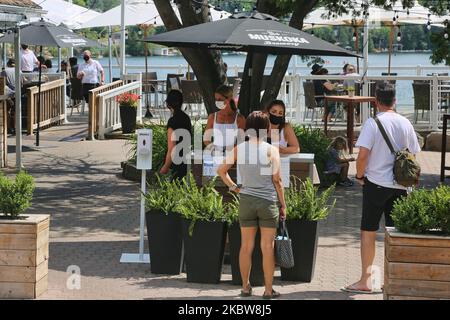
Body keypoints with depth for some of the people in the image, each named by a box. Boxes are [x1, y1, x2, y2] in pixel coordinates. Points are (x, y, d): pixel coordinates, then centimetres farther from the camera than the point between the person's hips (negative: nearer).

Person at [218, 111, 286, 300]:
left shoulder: (239, 149, 1)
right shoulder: (271, 150, -8)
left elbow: (221, 170, 5)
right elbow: (277, 180, -7)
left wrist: (234, 187, 13)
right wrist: (283, 205, 1)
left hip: (246, 200, 3)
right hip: (268, 200, -3)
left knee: (246, 246, 11)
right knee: (267, 247, 2)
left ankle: (245, 287, 19)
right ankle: (268, 290, 6)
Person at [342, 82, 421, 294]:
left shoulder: (373, 123, -12)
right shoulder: (405, 124, 2)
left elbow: (363, 155, -18)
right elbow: (413, 154, 8)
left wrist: (359, 175, -2)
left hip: (376, 183, -4)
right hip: (400, 185, 4)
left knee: (368, 231, 4)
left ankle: (366, 280, 4)